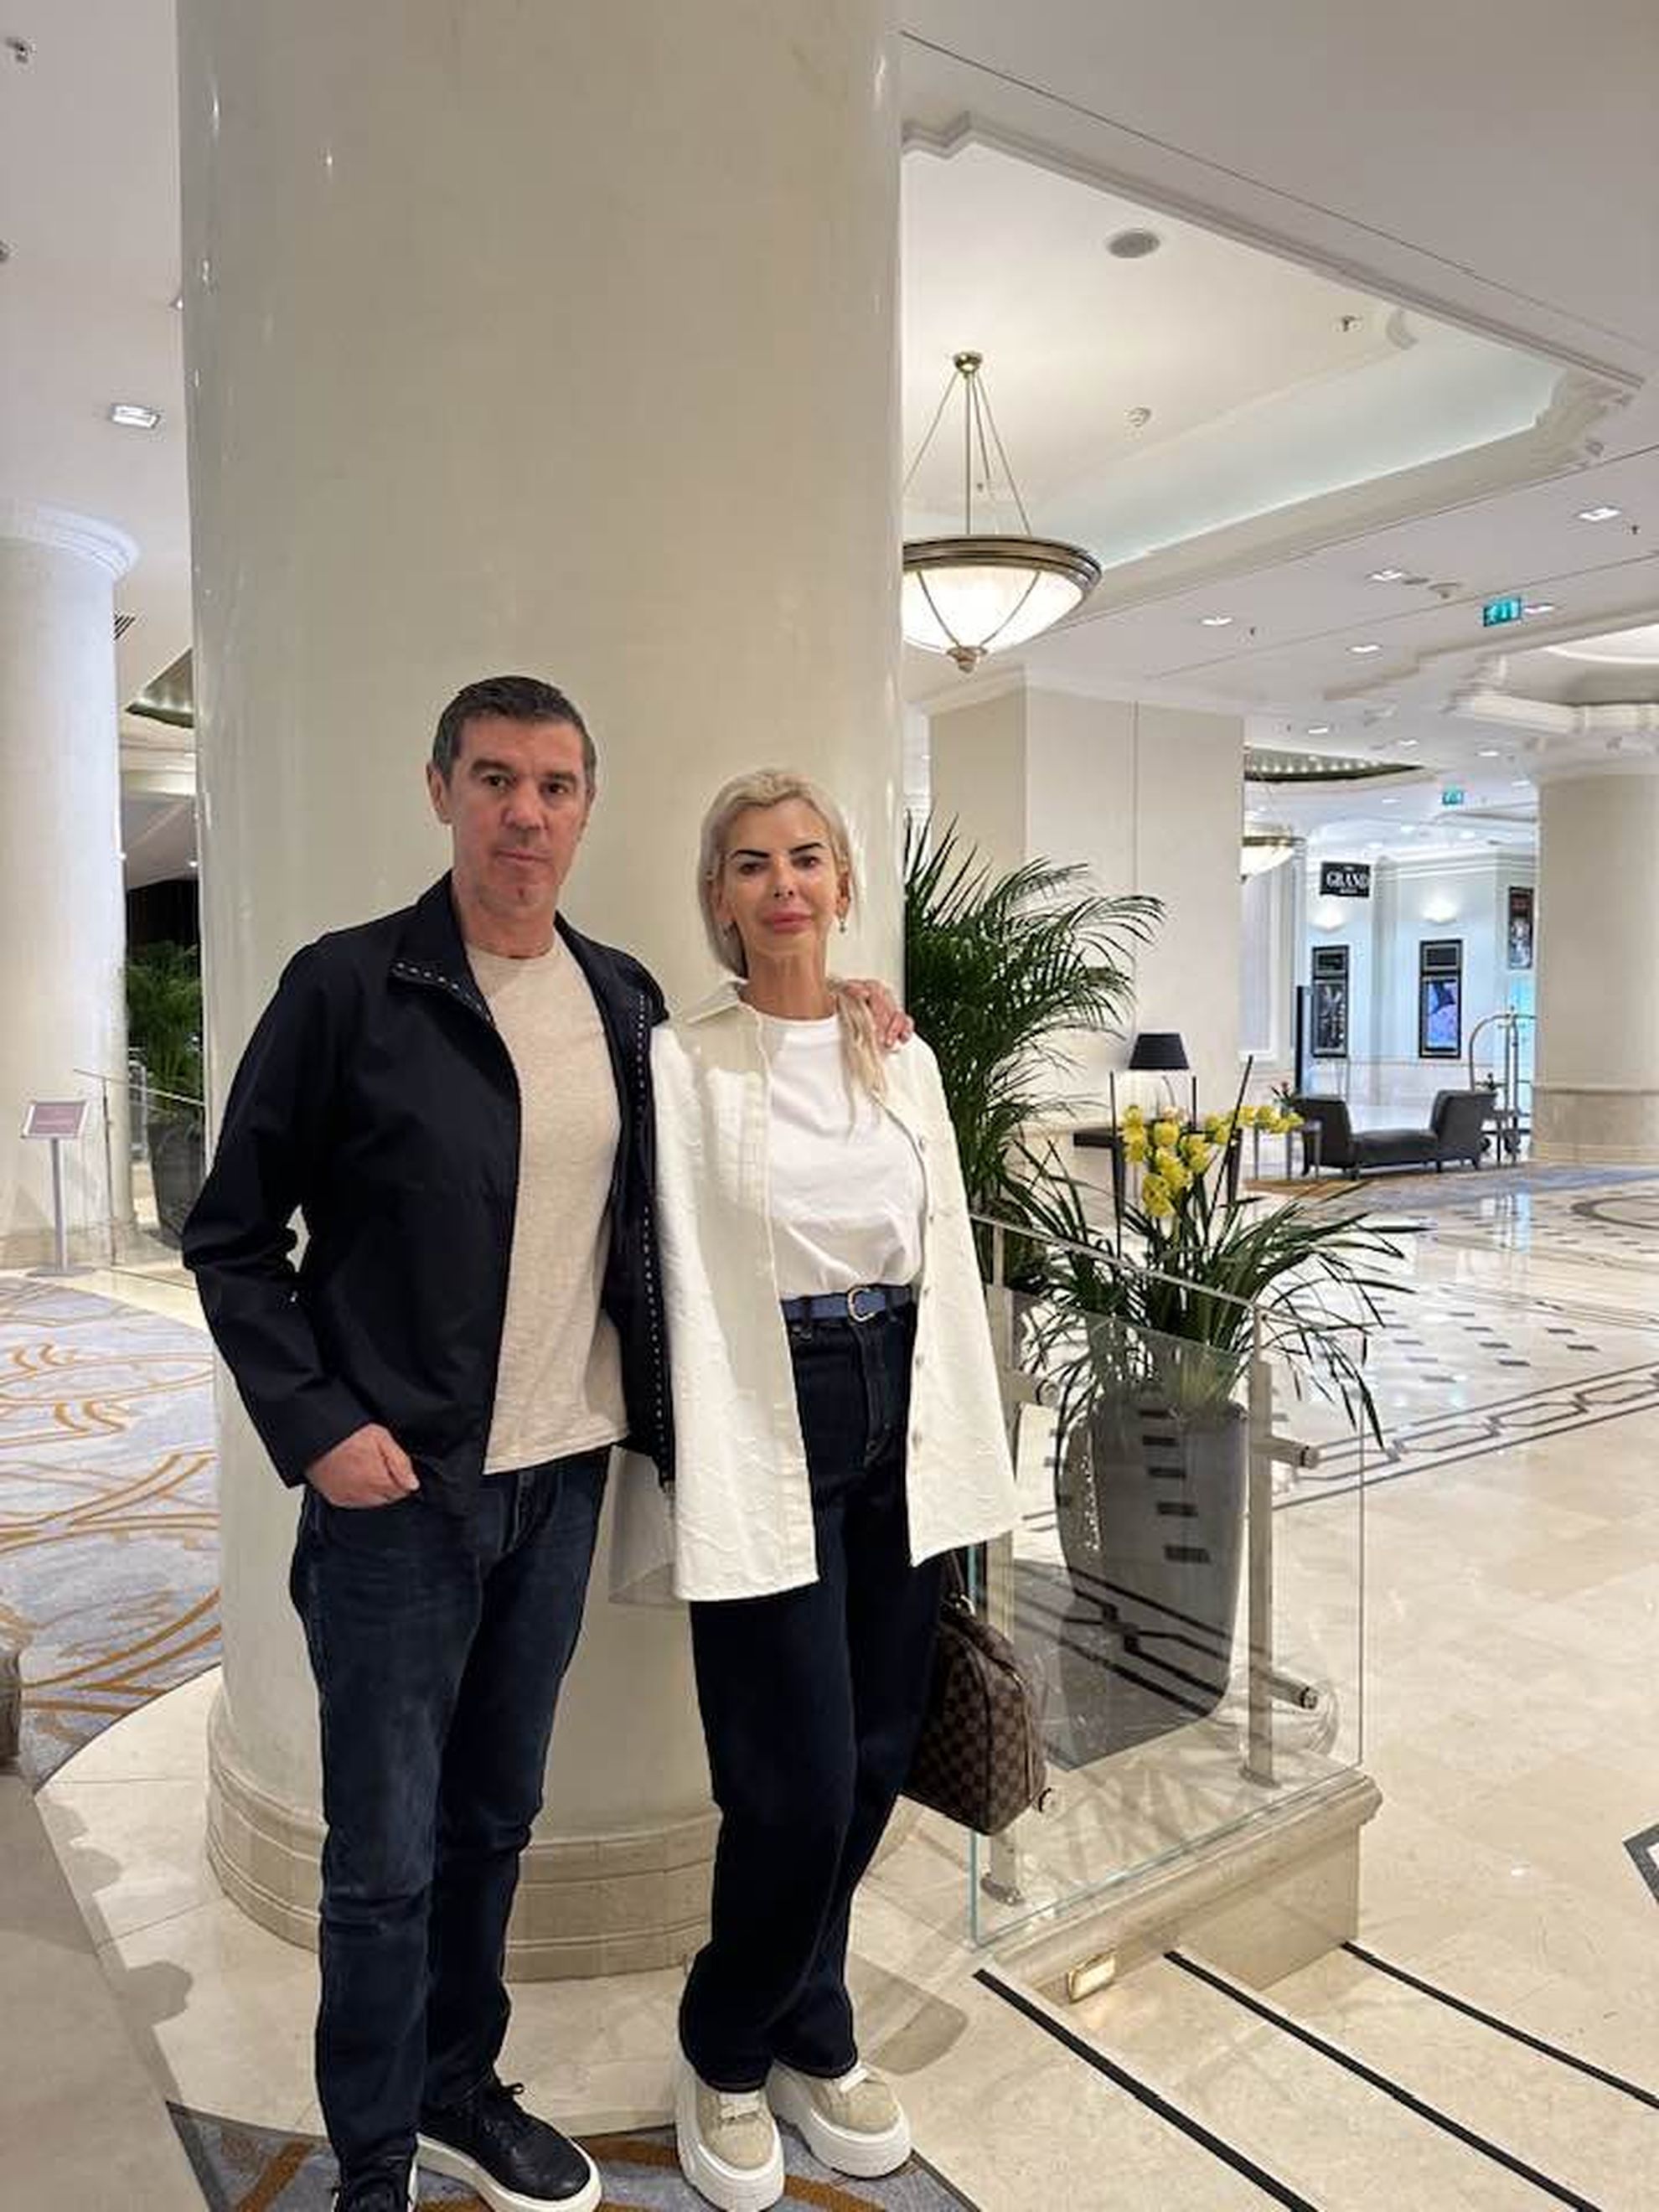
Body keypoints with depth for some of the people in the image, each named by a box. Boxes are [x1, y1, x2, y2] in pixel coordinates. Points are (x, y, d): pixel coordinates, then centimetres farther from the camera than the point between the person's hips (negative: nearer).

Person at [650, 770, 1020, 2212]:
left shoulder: (905, 1061, 8)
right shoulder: (683, 1065, -5)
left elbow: (949, 1262, 9)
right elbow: (682, 1287, -9)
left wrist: (966, 1451, 6)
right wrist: (713, 1491, -12)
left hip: (900, 1426, 5)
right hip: (771, 1435, -5)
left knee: (876, 1765, 14)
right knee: (799, 1786, 0)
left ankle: (805, 2040, 39)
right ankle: (730, 2053, 31)